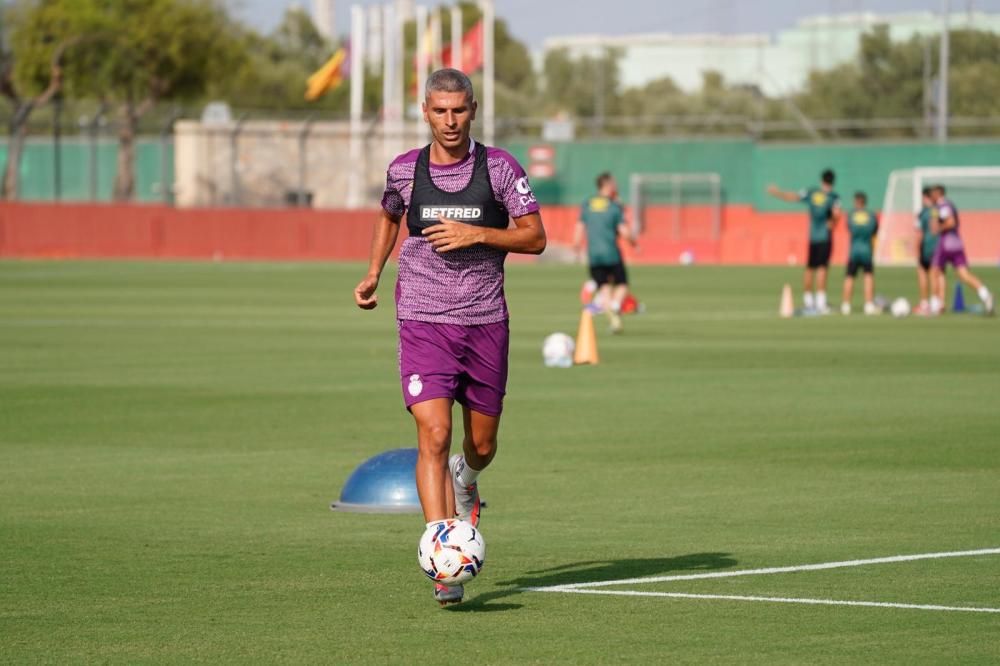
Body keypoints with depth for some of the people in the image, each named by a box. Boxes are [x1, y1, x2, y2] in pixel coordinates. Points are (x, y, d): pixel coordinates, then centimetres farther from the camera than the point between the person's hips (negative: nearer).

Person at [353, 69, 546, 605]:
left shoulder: (499, 168, -2)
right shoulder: (404, 171, 2)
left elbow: (535, 238, -3)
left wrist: (476, 234, -17)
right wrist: (373, 274, 14)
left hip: (485, 323, 1)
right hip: (423, 321, -1)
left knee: (482, 446, 11)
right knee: (433, 436, -17)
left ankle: (465, 480, 50)